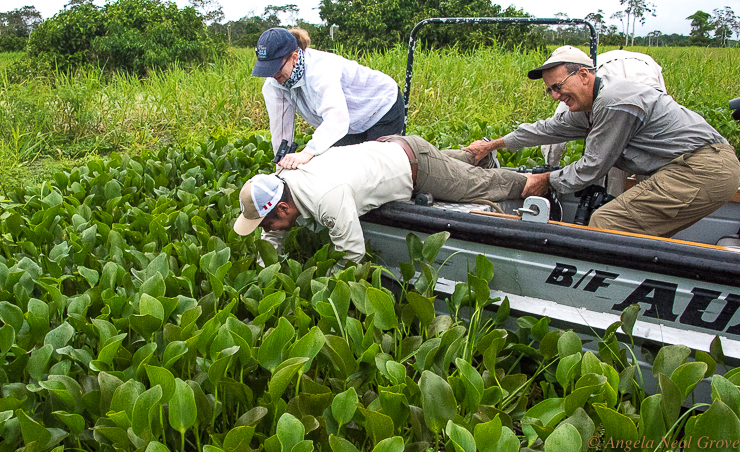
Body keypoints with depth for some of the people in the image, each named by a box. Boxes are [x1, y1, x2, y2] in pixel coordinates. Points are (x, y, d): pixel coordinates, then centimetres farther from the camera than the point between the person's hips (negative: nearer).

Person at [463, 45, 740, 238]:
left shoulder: (613, 103, -16)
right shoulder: (589, 106, 16)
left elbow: (592, 167, -10)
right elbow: (550, 129, 29)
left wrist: (546, 180, 6)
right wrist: (492, 145, 34)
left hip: (702, 173, -10)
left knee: (605, 224, -14)